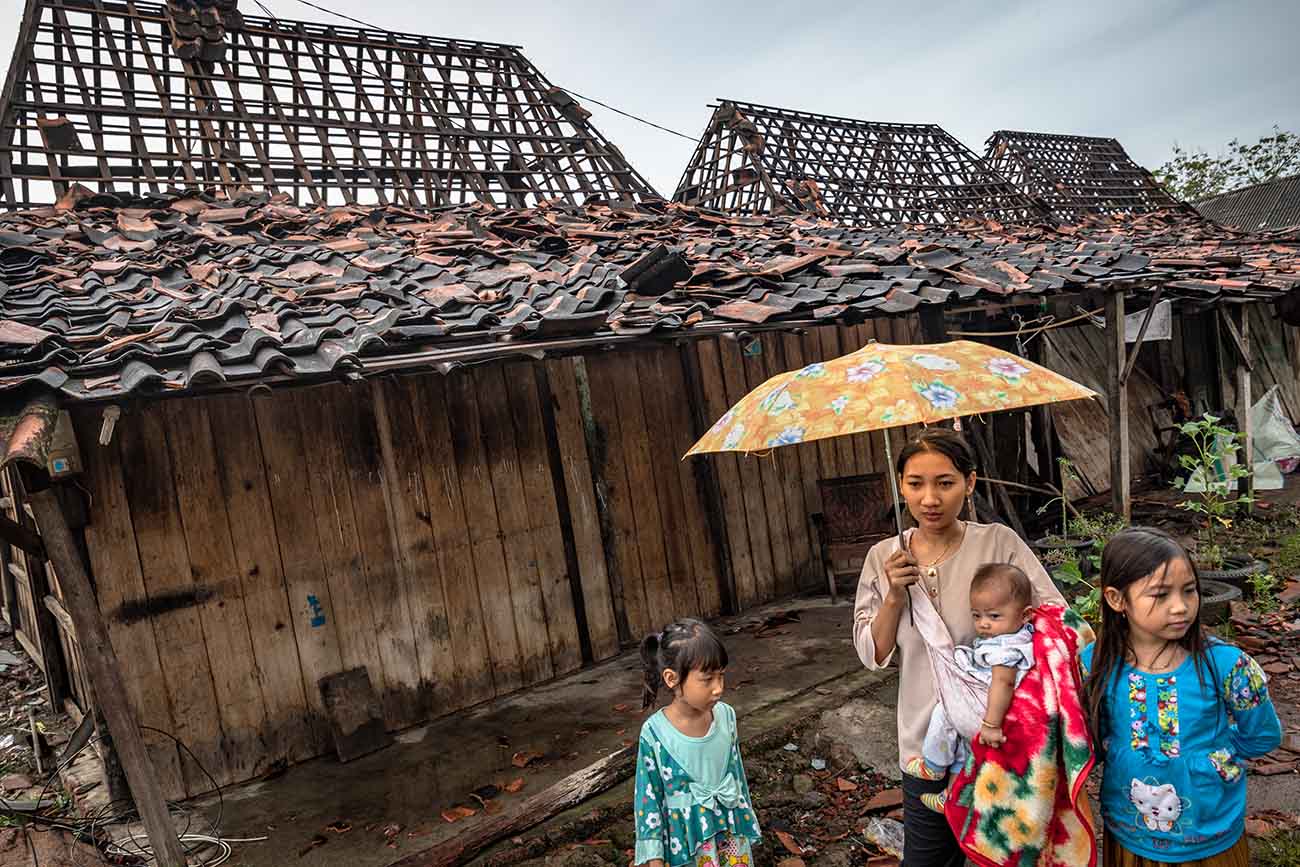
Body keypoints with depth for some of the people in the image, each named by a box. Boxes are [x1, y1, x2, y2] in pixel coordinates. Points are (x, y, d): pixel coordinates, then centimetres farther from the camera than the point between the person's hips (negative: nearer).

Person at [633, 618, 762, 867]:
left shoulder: (726, 715, -10)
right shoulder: (655, 733, -21)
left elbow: (737, 773, 4)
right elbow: (648, 796, -11)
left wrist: (746, 821, 13)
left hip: (731, 829, 3)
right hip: (686, 839, -3)